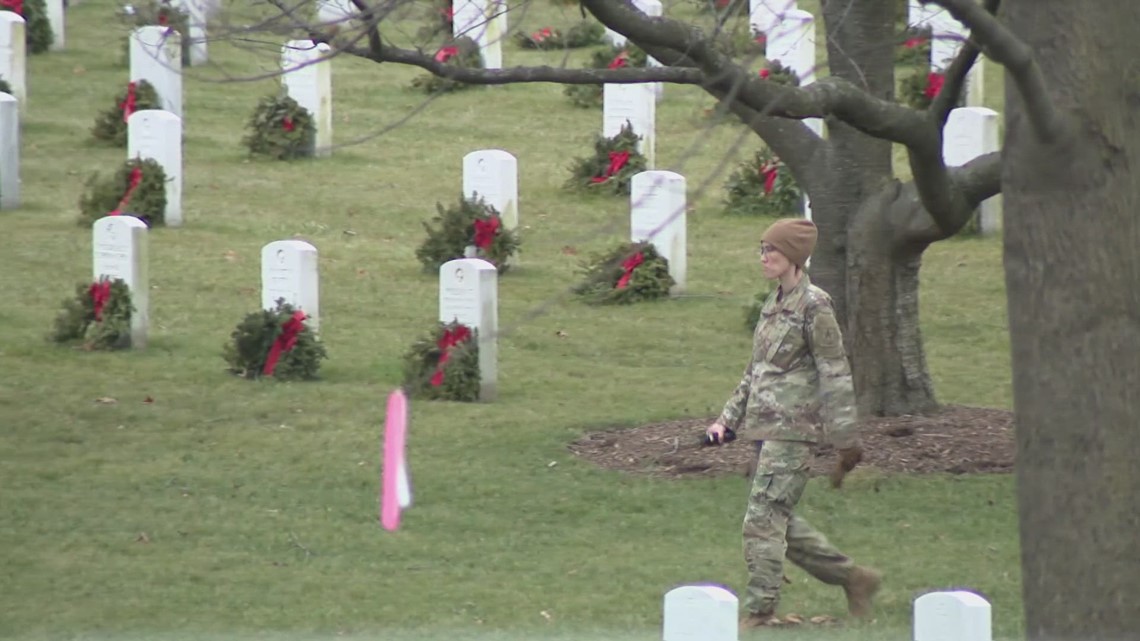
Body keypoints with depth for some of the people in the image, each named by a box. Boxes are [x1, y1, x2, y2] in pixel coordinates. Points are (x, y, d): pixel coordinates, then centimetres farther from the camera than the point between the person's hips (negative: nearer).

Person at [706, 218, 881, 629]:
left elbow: (835, 375, -12)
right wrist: (728, 419, 16)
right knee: (780, 520, 12)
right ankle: (854, 579, 25)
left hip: (794, 429, -9)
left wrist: (845, 438, -14)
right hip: (768, 426, 9)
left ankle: (759, 614, -5)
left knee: (764, 519, -10)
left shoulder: (813, 306, -10)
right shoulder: (774, 305, 15)